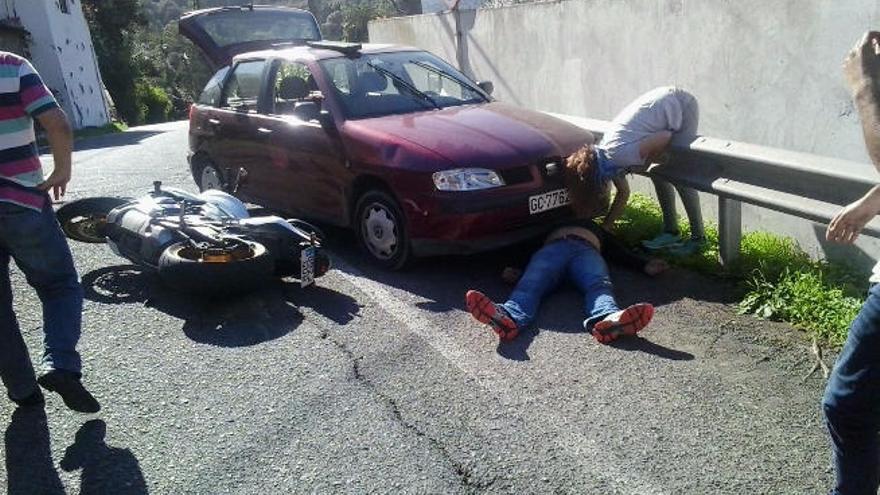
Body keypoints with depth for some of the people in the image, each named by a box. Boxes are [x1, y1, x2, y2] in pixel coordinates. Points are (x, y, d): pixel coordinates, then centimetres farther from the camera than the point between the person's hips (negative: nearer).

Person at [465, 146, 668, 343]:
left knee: (599, 283, -35)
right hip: (552, 246, -1)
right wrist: (516, 269, 0)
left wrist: (644, 265, 5)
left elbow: (620, 252, 26)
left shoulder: (599, 230, 44)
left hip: (587, 249, 1)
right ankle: (510, 318, -63)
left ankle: (607, 318, -66)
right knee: (531, 282, -34)